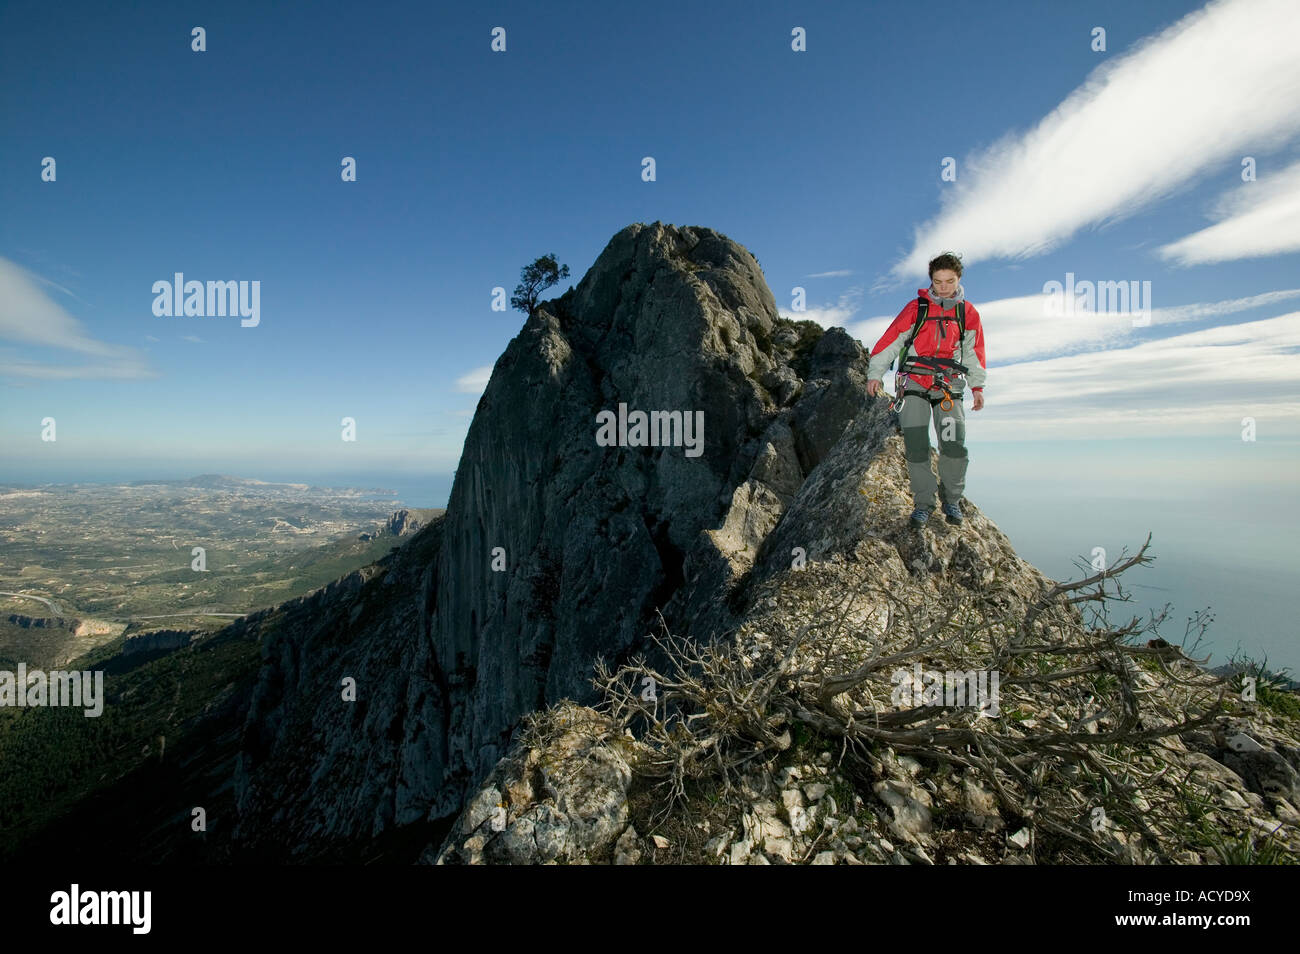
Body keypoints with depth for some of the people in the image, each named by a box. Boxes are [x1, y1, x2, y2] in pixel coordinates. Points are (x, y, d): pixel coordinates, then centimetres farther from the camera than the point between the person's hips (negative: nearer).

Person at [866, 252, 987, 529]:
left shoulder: (968, 313, 8)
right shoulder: (916, 308, 1)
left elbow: (974, 352, 16)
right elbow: (891, 340, -2)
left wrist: (977, 386, 13)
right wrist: (875, 373, -8)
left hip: (948, 385, 1)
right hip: (915, 381, -1)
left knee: (954, 444, -10)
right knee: (915, 445, -6)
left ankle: (952, 499, 11)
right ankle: (923, 503, 7)